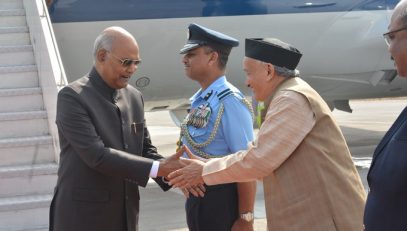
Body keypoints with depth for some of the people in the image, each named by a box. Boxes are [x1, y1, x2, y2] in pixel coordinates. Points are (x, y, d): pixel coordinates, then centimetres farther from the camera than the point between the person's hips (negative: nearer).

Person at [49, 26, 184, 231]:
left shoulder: (134, 97, 7)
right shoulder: (72, 96, -13)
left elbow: (145, 150, 12)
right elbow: (96, 155, -22)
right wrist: (158, 168, -23)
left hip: (125, 213, 6)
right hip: (83, 214, -6)